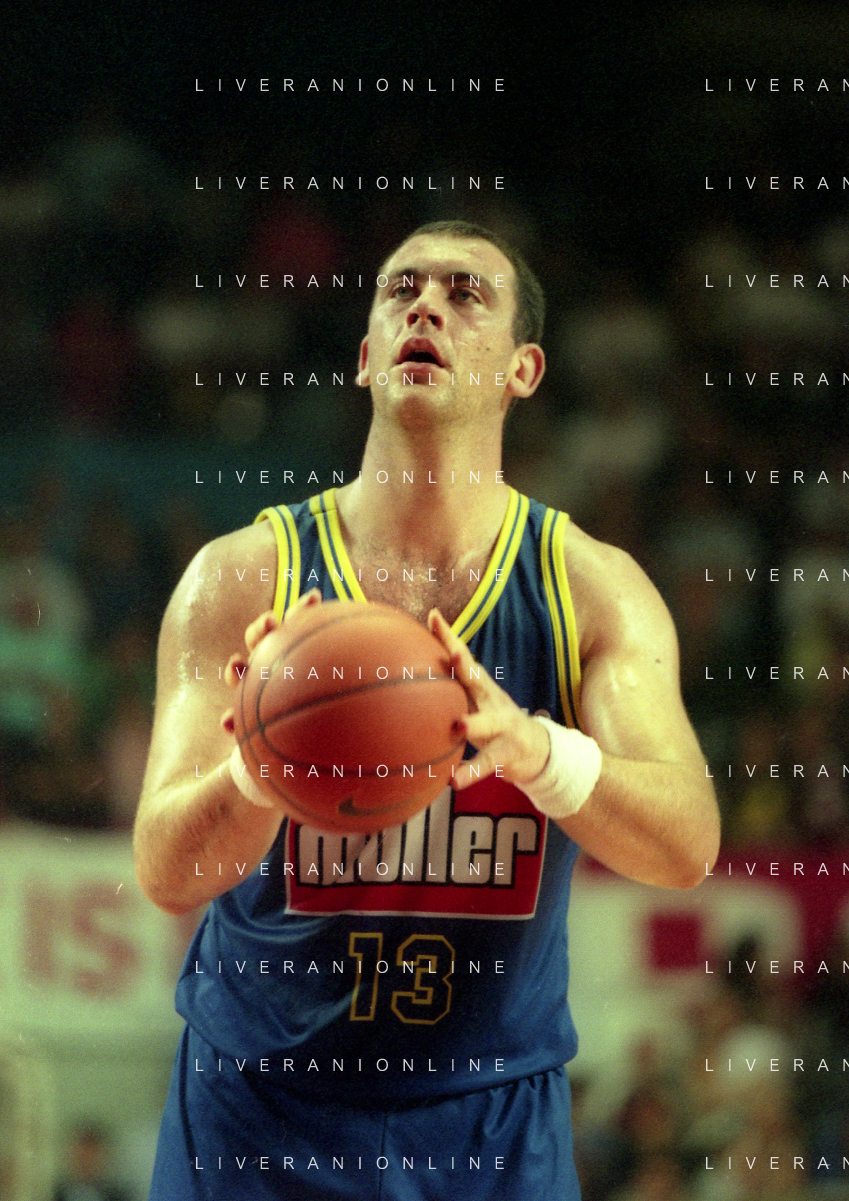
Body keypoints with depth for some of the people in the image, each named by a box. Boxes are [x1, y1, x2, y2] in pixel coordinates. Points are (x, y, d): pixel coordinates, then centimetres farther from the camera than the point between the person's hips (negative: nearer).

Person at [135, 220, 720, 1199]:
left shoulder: (592, 590, -4)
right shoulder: (242, 577, -6)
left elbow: (686, 847, -18)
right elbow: (164, 873, -15)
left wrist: (532, 750, -39)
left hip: (491, 1120, 1)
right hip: (258, 1116, 0)